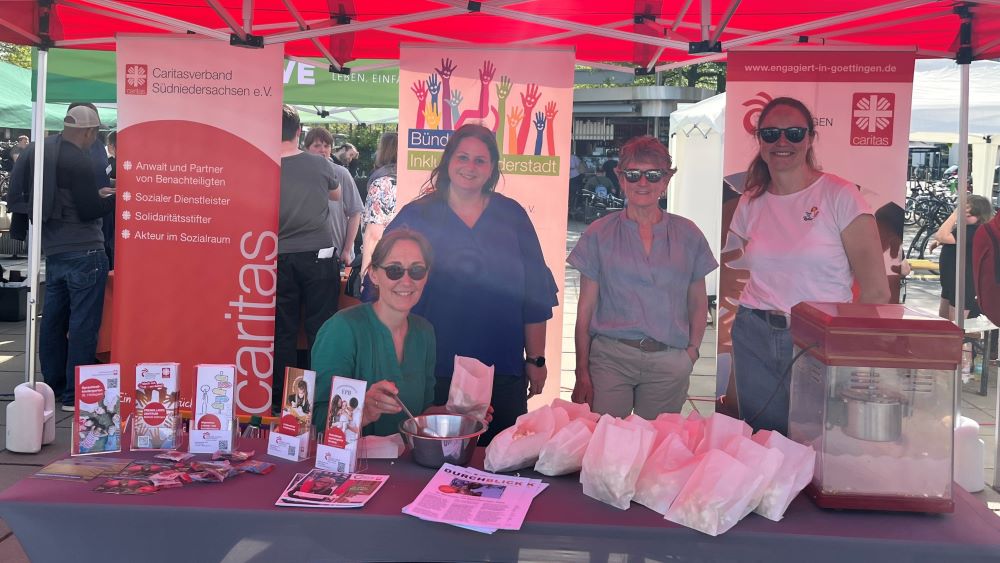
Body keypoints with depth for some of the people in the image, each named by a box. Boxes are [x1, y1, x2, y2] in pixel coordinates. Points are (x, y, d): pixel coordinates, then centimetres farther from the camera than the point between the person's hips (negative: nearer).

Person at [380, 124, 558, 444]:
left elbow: (536, 295, 7)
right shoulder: (416, 217, 2)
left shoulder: (512, 216, 6)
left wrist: (536, 360, 5)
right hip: (434, 372, -1)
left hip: (503, 371, 1)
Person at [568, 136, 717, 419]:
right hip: (610, 357, -1)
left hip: (669, 363, 1)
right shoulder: (599, 234, 3)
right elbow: (586, 308, 3)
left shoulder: (688, 235, 7)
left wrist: (691, 351, 1)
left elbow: (698, 304, 14)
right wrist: (582, 373, -1)